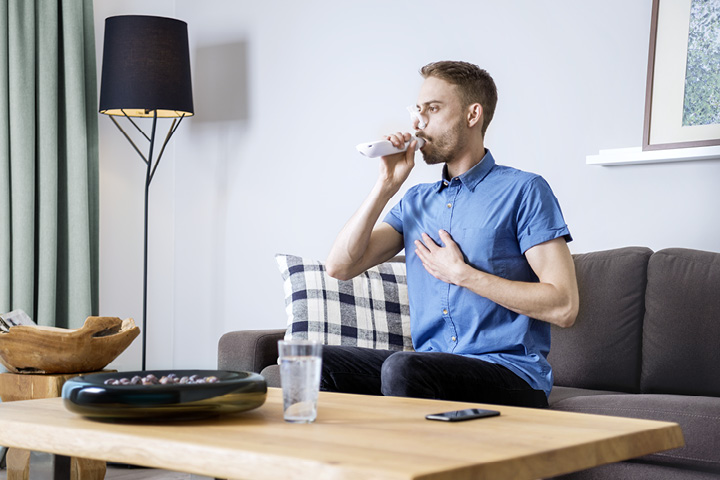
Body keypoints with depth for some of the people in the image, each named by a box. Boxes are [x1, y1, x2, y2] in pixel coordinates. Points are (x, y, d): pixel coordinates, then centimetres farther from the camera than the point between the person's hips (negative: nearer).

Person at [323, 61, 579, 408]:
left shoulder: (523, 190, -2)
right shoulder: (416, 201, 17)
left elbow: (563, 307, -12)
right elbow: (340, 266, 6)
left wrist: (460, 274, -9)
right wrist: (386, 185, 2)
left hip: (511, 374, -5)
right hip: (433, 365, 6)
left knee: (401, 369, -32)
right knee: (321, 363, -16)